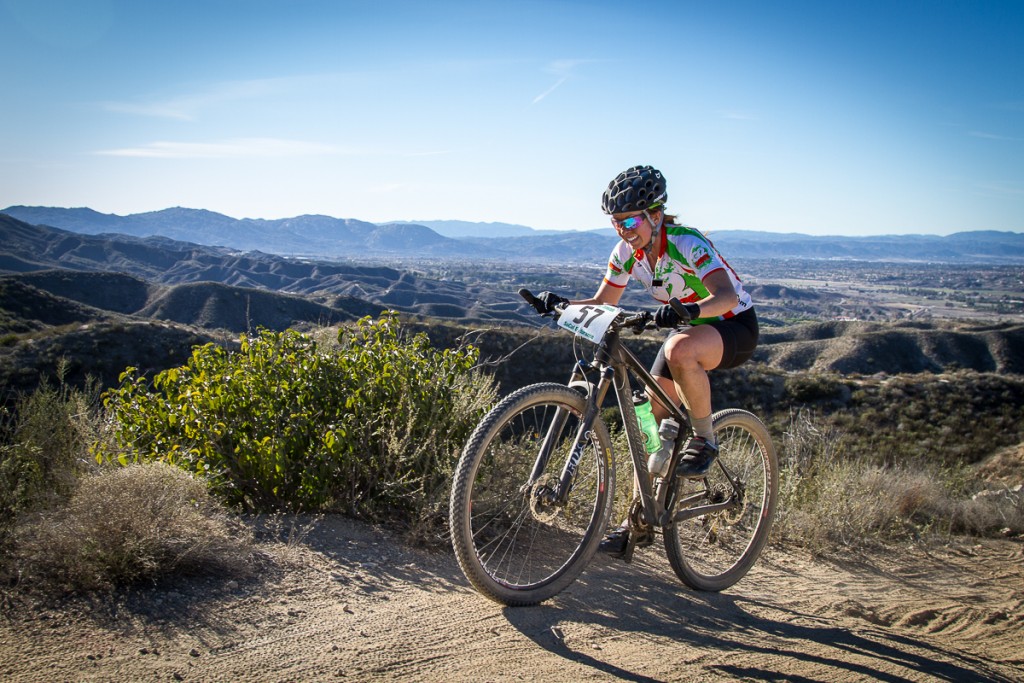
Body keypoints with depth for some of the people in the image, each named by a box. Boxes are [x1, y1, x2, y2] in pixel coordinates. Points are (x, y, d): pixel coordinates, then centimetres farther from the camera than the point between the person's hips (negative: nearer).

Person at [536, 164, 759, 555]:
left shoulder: (686, 243, -27)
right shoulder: (628, 252, -8)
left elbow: (726, 295, -41)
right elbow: (602, 304, -2)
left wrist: (691, 309, -61)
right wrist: (562, 305, -20)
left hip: (734, 325, -7)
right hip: (688, 329, 7)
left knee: (679, 350, -40)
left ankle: (704, 440, -17)